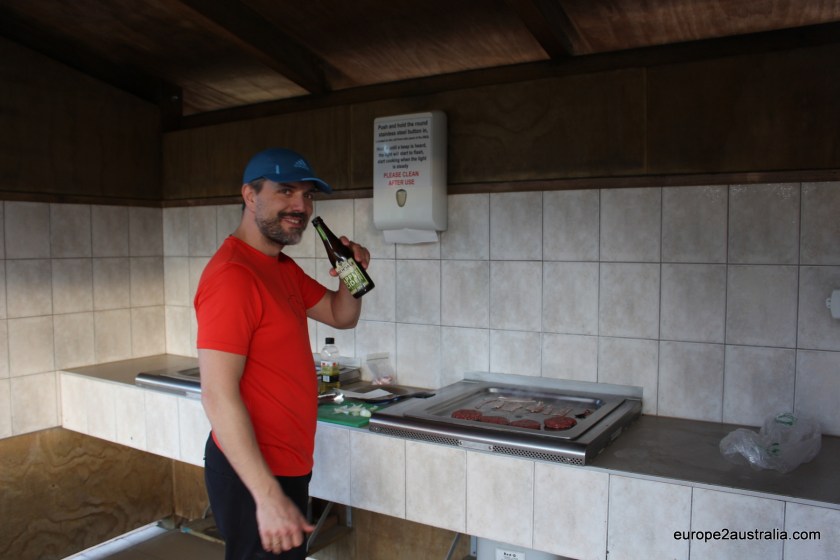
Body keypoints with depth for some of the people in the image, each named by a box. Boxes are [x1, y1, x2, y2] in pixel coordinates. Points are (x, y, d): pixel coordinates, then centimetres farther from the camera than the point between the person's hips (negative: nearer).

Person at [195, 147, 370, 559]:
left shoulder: (284, 269, 8)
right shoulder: (233, 275, -22)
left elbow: (341, 316, 17)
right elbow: (218, 396, -26)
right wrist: (268, 496, -27)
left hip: (286, 464, 10)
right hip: (253, 475, -10)